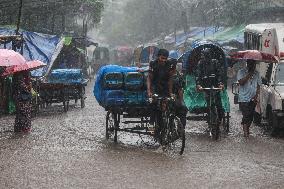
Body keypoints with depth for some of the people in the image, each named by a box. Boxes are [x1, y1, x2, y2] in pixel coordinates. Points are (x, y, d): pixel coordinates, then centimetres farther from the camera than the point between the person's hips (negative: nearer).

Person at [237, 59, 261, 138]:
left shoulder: (256, 73, 11)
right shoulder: (241, 72, -1)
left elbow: (258, 85, 12)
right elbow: (241, 82, -15)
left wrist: (256, 95, -3)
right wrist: (249, 74, -19)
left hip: (253, 99, 4)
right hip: (244, 98, -4)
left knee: (251, 116, 6)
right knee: (246, 116, -11)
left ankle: (247, 129, 19)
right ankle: (245, 131, -6)